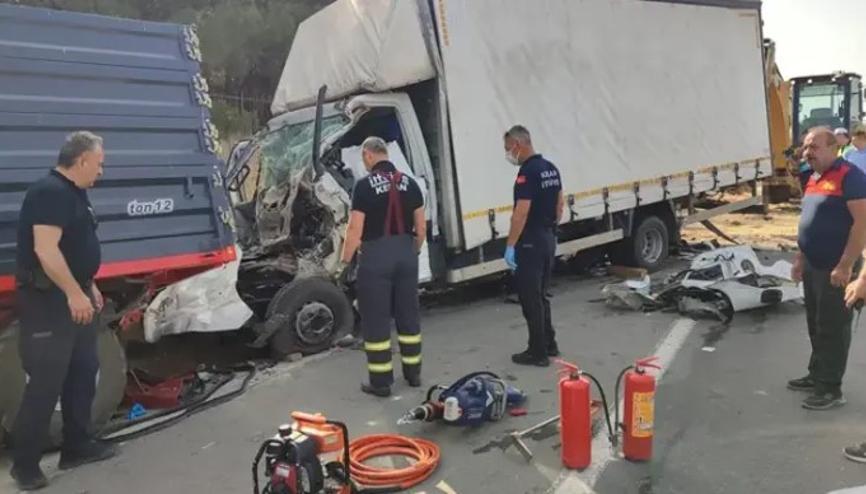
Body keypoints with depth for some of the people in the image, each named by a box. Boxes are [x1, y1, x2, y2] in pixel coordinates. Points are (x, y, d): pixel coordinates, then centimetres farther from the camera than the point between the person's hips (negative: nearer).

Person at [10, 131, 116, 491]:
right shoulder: (49, 192, -17)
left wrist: (88, 286, 22)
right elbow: (45, 249, -26)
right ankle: (25, 463, 8)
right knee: (46, 381, -5)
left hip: (75, 296, 10)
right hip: (48, 301, -10)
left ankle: (77, 446, 25)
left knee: (83, 372, 14)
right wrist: (74, 292, -28)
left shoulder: (74, 194, 14)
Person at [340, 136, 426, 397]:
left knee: (376, 319, 3)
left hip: (376, 254, -5)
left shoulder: (365, 185, -10)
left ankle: (381, 381, 9)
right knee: (408, 314, 15)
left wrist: (346, 259, 0)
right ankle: (413, 372, 24)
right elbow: (421, 227, 7)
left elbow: (355, 230, -13)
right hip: (405, 251, 5)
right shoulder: (409, 182, 5)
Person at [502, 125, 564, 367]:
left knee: (530, 298, -1)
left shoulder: (527, 172, -18)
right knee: (541, 295, 18)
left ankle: (538, 352, 6)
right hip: (548, 239, 9)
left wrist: (510, 245, -19)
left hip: (530, 242, -9)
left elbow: (521, 212, -23)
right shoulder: (551, 168, 11)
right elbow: (560, 204, 17)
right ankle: (549, 344, 26)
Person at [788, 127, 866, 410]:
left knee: (833, 329, 0)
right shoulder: (814, 179, 13)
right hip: (813, 267, 9)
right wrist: (800, 259, 20)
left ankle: (831, 389, 10)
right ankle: (817, 376, 30)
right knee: (816, 326, 17)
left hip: (835, 269, -9)